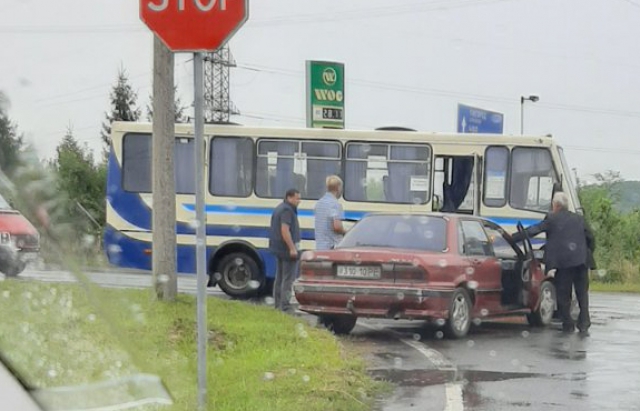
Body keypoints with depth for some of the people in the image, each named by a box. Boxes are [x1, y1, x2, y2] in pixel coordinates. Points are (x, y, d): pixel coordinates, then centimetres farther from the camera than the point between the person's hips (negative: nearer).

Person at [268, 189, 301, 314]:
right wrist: (292, 248, -25)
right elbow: (285, 230, -25)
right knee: (288, 278, -9)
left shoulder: (279, 208, 16)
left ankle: (278, 304, 20)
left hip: (278, 248, 11)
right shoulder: (287, 210, -17)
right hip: (286, 248, -11)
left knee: (280, 277, 15)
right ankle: (285, 306, -12)